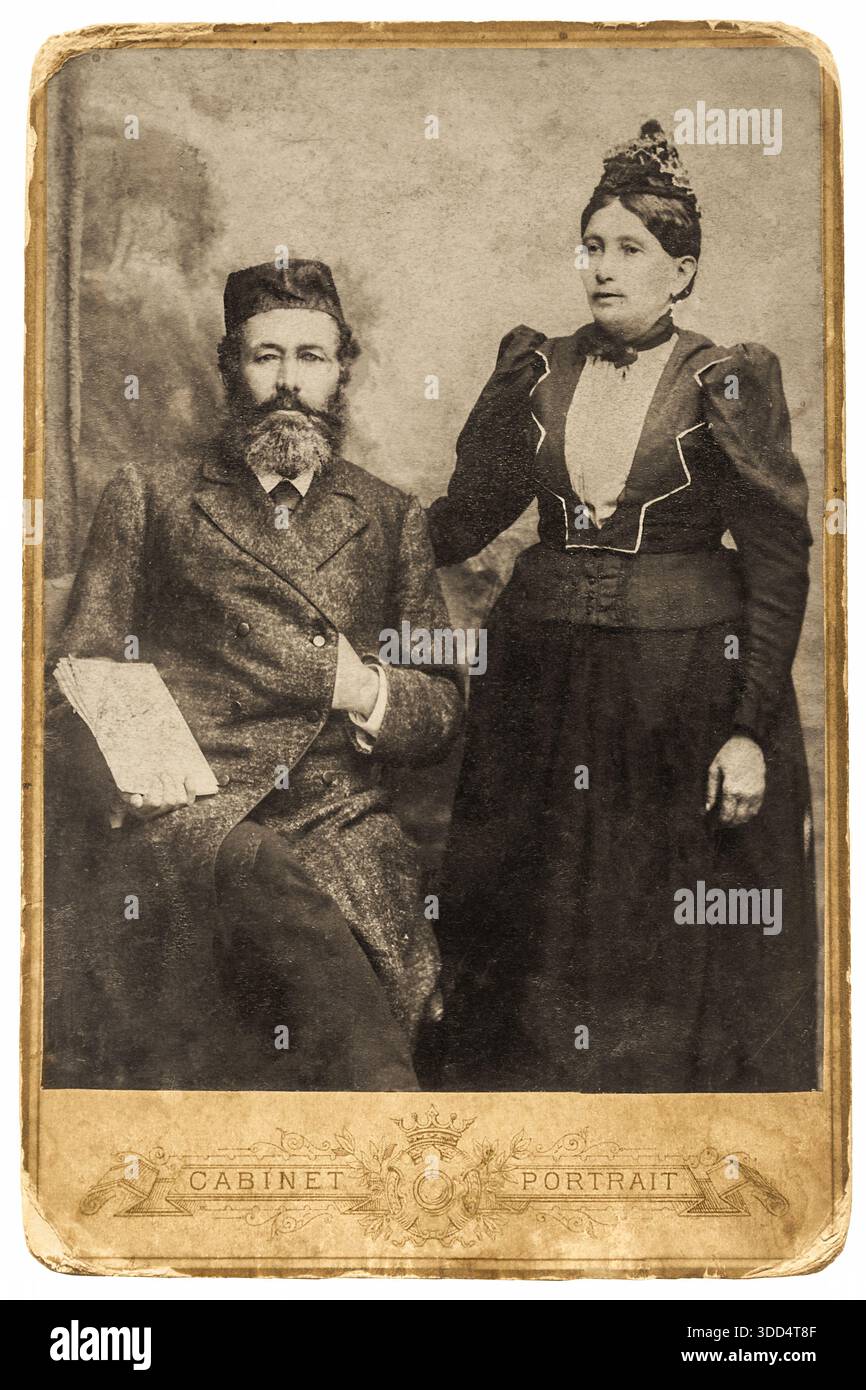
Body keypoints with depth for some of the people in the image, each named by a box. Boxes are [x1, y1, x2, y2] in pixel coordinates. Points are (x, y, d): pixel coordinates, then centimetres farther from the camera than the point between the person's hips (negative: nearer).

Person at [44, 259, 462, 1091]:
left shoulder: (392, 518, 22)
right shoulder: (147, 498, 17)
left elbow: (446, 708, 21)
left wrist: (369, 693, -2)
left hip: (342, 827, 2)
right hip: (181, 820, -2)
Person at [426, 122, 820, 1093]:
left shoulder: (726, 388, -4)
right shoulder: (537, 376, 7)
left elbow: (779, 567, -7)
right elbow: (455, 529, 7)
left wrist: (752, 730, -13)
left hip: (688, 688, -3)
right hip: (545, 685, 4)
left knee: (682, 956, 5)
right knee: (540, 937, 10)